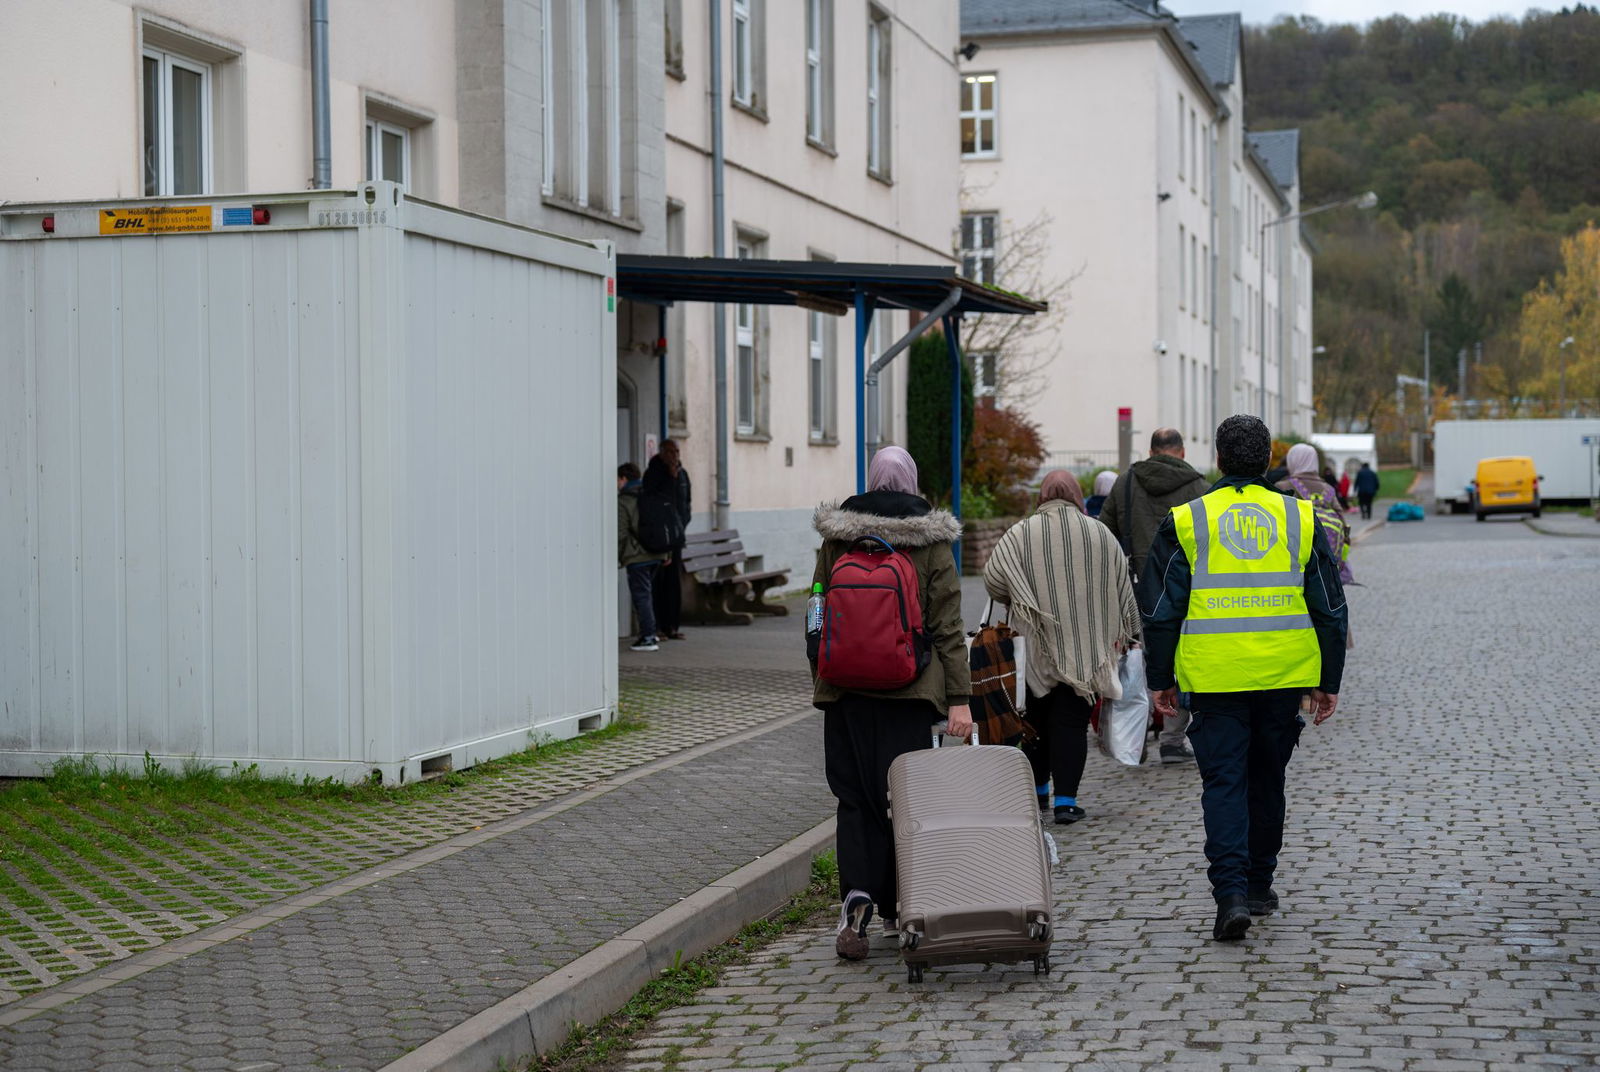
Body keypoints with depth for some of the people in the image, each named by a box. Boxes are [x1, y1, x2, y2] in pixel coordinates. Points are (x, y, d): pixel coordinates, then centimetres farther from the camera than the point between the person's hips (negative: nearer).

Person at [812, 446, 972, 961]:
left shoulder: (836, 537, 4)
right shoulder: (932, 541, -1)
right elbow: (947, 626, -4)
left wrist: (822, 681, 19)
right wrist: (959, 698, -3)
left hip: (847, 687, 1)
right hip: (911, 690, -1)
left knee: (856, 797, 6)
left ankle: (857, 896, -14)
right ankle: (899, 910, 15)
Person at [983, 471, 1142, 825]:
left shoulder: (1020, 534, -5)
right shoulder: (1100, 535, 1)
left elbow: (992, 580, -10)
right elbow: (1123, 590, 6)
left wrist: (1016, 602, 11)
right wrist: (1125, 634, 17)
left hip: (1037, 646, 0)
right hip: (1087, 647, 0)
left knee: (1037, 718, 16)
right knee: (1071, 722, 2)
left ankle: (1038, 790, 26)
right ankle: (1066, 799, -4)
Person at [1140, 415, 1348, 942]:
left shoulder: (1185, 522, -1)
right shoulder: (1300, 519, 5)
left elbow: (1162, 610, 2)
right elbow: (1330, 608, 8)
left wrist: (1159, 679, 11)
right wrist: (1329, 681, 14)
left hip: (1214, 678, -2)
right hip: (1284, 676, 2)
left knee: (1223, 783, 0)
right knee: (1267, 779, 16)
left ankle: (1231, 892, -14)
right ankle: (1259, 885, 28)